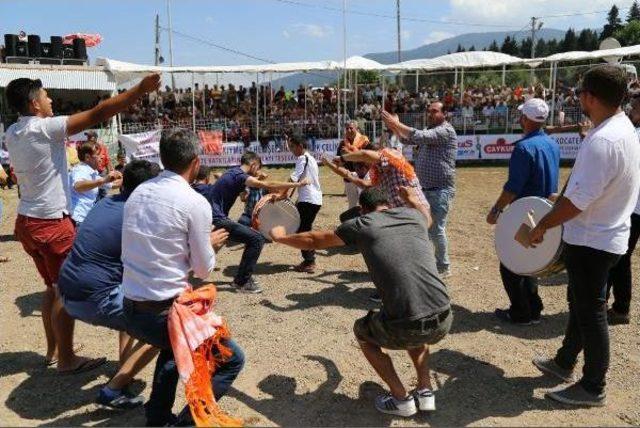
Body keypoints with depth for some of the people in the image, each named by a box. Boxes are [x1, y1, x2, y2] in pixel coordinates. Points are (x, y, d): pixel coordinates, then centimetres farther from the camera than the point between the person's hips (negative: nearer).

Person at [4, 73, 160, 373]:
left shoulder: (12, 133, 8)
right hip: (51, 223, -9)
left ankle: (53, 350, 29)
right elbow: (97, 114, -22)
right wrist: (141, 89, -22)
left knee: (53, 287, 19)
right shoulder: (44, 128, -16)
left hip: (27, 221, 9)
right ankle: (66, 359, 9)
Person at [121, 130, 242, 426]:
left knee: (173, 346, 36)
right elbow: (203, 270, -6)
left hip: (131, 311, 7)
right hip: (167, 312, -7)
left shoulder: (137, 193, 6)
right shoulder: (195, 202, -13)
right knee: (232, 360, 11)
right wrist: (210, 244, 14)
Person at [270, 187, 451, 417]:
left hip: (404, 328, -4)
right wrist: (412, 196, 64)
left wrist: (280, 237, 40)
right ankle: (425, 392, 27)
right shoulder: (414, 215, 14)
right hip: (444, 322, 5)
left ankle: (401, 398, 24)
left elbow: (313, 241, 21)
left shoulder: (361, 225, 6)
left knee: (362, 331, 29)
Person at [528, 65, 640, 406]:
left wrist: (542, 226, -14)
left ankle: (593, 388, 22)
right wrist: (564, 197, 15)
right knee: (580, 302, 22)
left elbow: (577, 201, -27)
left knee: (590, 312, 4)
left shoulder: (602, 141, -28)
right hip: (606, 234, 10)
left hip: (592, 241, -10)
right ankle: (564, 362, 40)